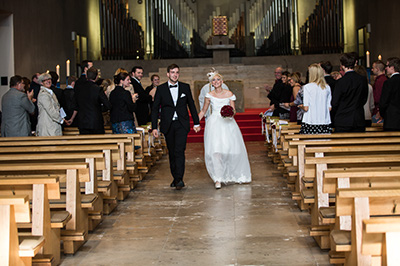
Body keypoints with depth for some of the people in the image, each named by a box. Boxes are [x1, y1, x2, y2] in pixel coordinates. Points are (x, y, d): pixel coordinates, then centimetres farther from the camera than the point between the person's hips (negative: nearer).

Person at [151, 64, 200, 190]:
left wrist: (196, 123, 12)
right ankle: (175, 177, 20)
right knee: (172, 152, 8)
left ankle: (179, 179, -19)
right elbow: (155, 109, 3)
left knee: (179, 151, -15)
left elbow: (192, 105, 13)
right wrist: (154, 127, -4)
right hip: (168, 125, 1)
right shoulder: (161, 89, 3)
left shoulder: (185, 87, 6)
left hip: (182, 124, -1)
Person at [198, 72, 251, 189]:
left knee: (231, 147, -1)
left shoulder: (229, 94, 5)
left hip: (227, 123, 1)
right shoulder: (209, 95, 6)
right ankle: (218, 179, -16)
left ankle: (235, 174, 25)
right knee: (215, 150, -14)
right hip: (214, 124, -1)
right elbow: (203, 111, 14)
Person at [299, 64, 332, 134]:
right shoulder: (327, 87, 5)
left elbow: (306, 108, -7)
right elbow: (329, 108, 8)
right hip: (325, 122, 4)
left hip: (310, 123, -4)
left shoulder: (307, 87, -5)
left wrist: (301, 106, 14)